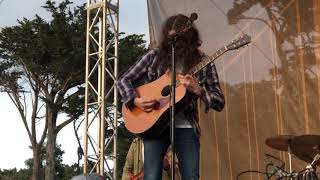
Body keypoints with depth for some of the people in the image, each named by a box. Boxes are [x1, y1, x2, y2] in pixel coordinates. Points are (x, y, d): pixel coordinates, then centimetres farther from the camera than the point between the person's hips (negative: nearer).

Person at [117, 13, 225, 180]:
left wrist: (198, 90, -18)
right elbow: (123, 80, 6)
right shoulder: (155, 56, 1)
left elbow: (219, 103, 0)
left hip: (186, 127, 0)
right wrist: (135, 100, -12)